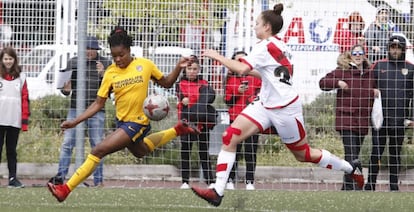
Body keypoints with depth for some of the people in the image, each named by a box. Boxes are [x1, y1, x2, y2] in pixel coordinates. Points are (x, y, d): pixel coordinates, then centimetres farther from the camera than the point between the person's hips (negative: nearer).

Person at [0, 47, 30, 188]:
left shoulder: (20, 77, 8)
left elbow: (25, 98, 8)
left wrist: (25, 119, 2)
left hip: (14, 121, 2)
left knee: (12, 150, 6)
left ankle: (13, 178, 7)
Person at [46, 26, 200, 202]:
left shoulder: (145, 65, -10)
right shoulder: (110, 73, -4)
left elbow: (166, 83, 6)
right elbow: (98, 104, -2)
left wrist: (179, 67, -12)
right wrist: (75, 121, -11)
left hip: (137, 122, -6)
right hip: (122, 121, 6)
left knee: (98, 151, -17)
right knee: (140, 151, 32)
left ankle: (66, 189, -13)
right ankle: (176, 131, 49)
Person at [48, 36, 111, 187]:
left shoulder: (105, 64, 5)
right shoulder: (73, 62, 10)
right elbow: (65, 90, 15)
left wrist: (103, 74, -16)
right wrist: (65, 89, -8)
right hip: (75, 108, 1)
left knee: (97, 146, 2)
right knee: (67, 143, -6)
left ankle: (98, 180, 7)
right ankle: (60, 176, -6)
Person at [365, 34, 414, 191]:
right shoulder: (379, 66, 5)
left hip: (399, 119, 1)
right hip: (380, 117, -1)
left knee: (395, 153, 8)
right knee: (376, 152, -3)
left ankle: (394, 185, 14)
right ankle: (370, 184, 1)